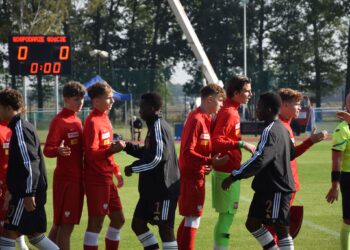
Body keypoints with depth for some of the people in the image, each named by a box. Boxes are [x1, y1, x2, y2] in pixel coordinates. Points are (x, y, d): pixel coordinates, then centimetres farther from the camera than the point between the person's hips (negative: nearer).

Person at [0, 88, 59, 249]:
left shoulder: (20, 127, -13)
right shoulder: (21, 126, 16)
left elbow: (30, 163, -21)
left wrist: (29, 193, -24)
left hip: (27, 192, -10)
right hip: (31, 191, 10)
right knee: (34, 234, 15)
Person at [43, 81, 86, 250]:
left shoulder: (77, 121, 14)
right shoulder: (59, 121, -12)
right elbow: (47, 150, -20)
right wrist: (58, 151, -41)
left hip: (77, 177, 9)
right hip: (66, 178, -9)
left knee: (60, 224, 13)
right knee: (65, 226, -9)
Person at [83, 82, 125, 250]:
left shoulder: (104, 118, 12)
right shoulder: (93, 122, -15)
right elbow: (91, 153, -22)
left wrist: (116, 170, 21)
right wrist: (112, 149, -34)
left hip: (107, 178, 9)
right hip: (96, 179, -9)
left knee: (118, 218, 14)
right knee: (96, 222, -6)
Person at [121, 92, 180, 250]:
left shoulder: (158, 126, -16)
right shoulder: (154, 125, 15)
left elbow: (156, 158, -24)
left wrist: (133, 168, -14)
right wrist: (127, 146, 13)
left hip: (164, 187, -10)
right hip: (153, 187, 10)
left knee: (164, 227, -7)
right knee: (138, 223, 11)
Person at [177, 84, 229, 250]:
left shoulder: (205, 118, 13)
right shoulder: (196, 119, -17)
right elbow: (188, 152, -22)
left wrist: (209, 162, 2)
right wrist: (211, 161, -26)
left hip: (195, 175, 10)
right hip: (192, 176, -10)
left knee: (190, 218, 16)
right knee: (193, 218, -7)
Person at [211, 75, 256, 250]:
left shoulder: (231, 110, 11)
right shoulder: (229, 113, -17)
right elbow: (216, 141, -25)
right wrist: (241, 144, -27)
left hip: (227, 170, 10)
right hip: (227, 171, -10)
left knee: (226, 215, 15)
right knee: (227, 214, -6)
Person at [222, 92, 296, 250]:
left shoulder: (270, 131, -18)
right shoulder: (281, 129, 12)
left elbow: (259, 160, -28)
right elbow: (292, 153, 24)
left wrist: (234, 176, -27)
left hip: (276, 189, -10)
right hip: (266, 188, 10)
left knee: (281, 229, -4)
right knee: (252, 223, 12)